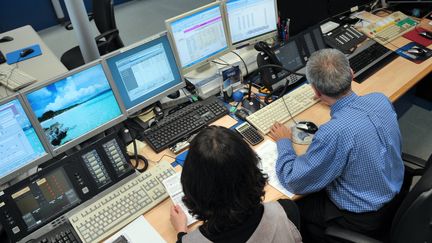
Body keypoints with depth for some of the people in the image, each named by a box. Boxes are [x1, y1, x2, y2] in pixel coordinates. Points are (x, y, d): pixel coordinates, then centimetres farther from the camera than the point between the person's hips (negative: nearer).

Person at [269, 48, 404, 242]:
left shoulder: (334, 133, -38)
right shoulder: (381, 99, -15)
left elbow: (294, 182, -24)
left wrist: (283, 142, -7)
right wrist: (334, 101, 17)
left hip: (364, 218, -7)